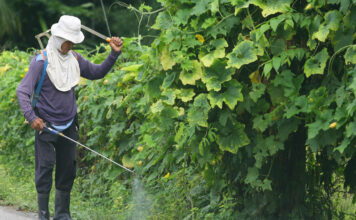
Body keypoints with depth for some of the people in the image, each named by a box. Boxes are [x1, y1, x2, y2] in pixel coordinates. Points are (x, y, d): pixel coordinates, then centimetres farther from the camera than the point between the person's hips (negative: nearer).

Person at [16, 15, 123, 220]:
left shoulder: (74, 59, 5)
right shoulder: (42, 61, -14)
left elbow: (97, 72, 17)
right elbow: (23, 91, -19)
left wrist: (114, 54, 4)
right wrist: (31, 116, -33)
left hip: (69, 124, 6)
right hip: (45, 125, -6)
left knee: (68, 167, 8)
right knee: (45, 167, -7)